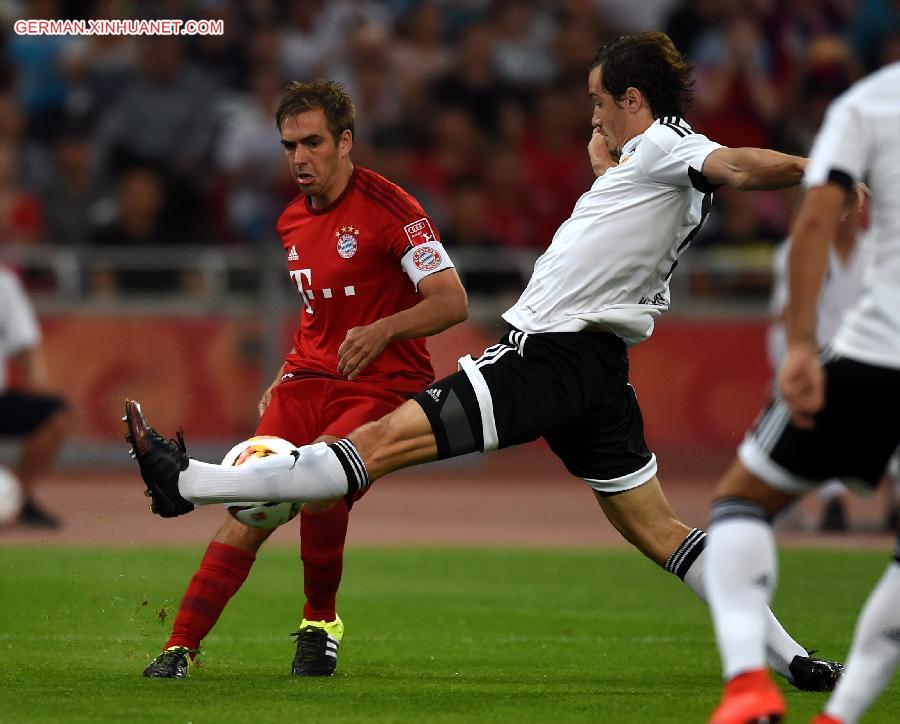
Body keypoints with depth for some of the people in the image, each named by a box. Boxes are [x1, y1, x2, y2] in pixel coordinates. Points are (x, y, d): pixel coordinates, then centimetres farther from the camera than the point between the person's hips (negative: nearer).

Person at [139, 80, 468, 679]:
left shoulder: (389, 209, -10)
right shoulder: (294, 222, 14)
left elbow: (453, 302, -15)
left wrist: (384, 329, -30)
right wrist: (285, 379, 22)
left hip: (383, 387, -6)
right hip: (309, 382, 6)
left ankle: (321, 624, -5)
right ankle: (181, 646, -11)